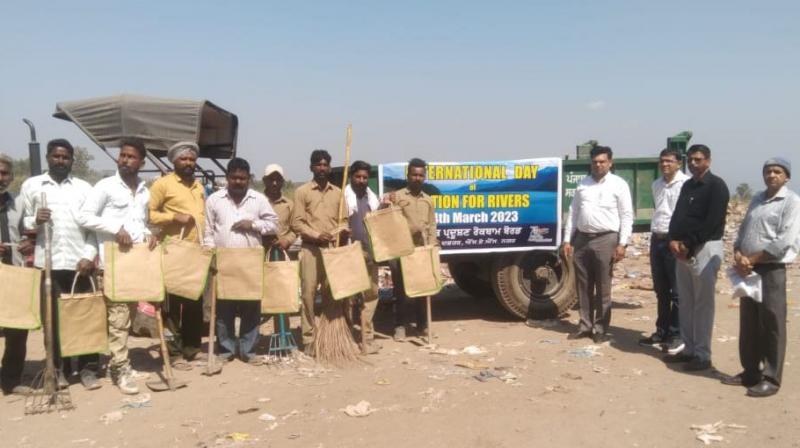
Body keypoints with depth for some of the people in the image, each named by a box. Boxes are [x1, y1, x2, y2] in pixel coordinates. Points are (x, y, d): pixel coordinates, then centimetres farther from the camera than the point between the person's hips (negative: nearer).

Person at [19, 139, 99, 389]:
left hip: (80, 262, 0)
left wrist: (89, 256, -5)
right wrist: (35, 222, -15)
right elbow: (22, 222, 7)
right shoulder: (31, 185, 10)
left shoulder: (84, 188, 11)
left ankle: (88, 369, 10)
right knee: (52, 318, 5)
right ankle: (58, 369, 15)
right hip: (47, 263, 0)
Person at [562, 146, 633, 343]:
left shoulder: (619, 184, 0)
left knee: (603, 288, 2)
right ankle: (585, 325, 21)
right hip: (582, 239, 4)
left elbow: (626, 216, -4)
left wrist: (622, 243, -11)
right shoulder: (583, 184, 12)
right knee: (583, 286, 10)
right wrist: (567, 240, 8)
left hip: (605, 239, -4)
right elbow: (573, 212, 13)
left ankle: (600, 328, 12)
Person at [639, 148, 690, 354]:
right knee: (661, 291, 14)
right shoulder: (656, 185, 14)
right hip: (656, 240, 8)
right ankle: (662, 332, 23)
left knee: (677, 292, -1)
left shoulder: (686, 184, -10)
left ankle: (677, 335, 6)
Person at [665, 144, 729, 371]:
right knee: (686, 302, 10)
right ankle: (689, 349, 19)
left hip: (705, 249, -8)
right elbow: (677, 215, 14)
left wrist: (689, 246, -15)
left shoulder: (716, 186, -8)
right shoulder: (687, 185, 16)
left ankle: (703, 355, 1)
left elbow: (712, 222, -16)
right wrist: (674, 240, -4)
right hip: (684, 249, 8)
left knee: (703, 303, -5)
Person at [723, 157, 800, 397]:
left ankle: (771, 379, 6)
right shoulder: (756, 199, 15)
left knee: (772, 326, -1)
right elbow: (743, 231, 13)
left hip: (771, 270, -7)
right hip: (748, 270, 7)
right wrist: (738, 257, -6)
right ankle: (751, 372, 22)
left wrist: (751, 259, -14)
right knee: (748, 325, 12)